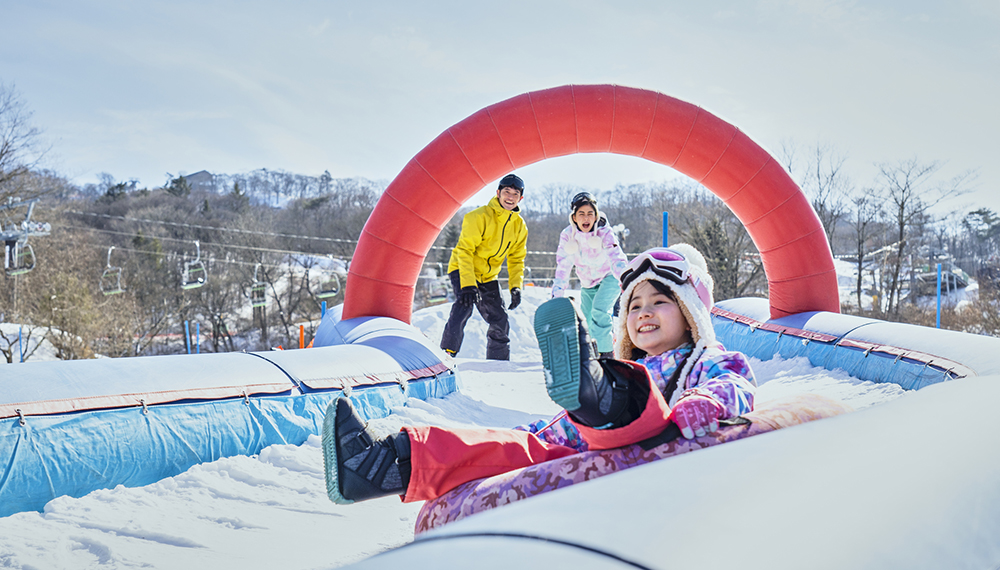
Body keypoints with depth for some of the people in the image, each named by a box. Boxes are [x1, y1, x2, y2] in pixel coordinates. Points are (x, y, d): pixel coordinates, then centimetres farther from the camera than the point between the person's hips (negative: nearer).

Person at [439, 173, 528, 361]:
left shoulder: (519, 226, 0)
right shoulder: (479, 217, -20)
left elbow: (516, 259, 9)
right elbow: (464, 250, -22)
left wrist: (516, 287, -5)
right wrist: (468, 285, -31)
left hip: (488, 277, 6)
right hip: (462, 270, -6)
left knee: (500, 321, 5)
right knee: (464, 306, -31)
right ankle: (446, 354, -26)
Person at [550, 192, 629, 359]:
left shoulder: (604, 233, -28)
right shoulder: (567, 235, -17)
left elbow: (617, 260, -40)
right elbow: (563, 267, -13)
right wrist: (557, 295, -19)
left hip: (609, 277, -5)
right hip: (587, 282, 5)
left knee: (599, 310, -26)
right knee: (586, 319, 8)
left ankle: (606, 352, -15)